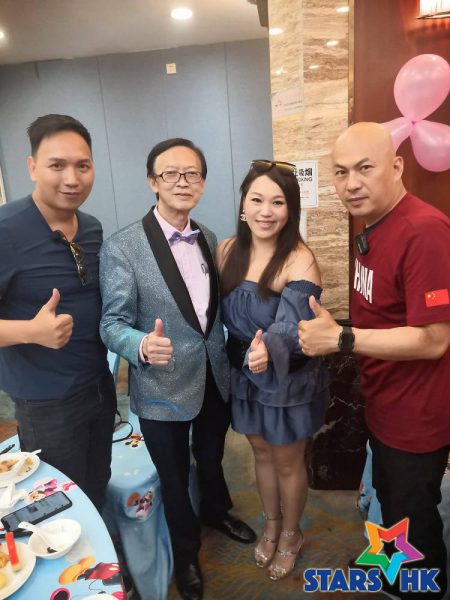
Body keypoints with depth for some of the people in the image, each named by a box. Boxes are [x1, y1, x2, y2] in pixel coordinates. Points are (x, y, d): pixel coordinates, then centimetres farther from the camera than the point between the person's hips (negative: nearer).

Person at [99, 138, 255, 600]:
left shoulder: (208, 238, 0)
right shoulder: (121, 248, -17)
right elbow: (112, 323, -17)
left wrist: (227, 357, -2)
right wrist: (143, 346, -36)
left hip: (215, 379, 5)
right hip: (163, 389, -4)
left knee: (212, 458, 29)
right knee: (174, 478, 19)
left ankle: (216, 512, 61)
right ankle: (186, 552, 49)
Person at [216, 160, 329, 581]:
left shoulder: (299, 260, -22)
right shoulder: (227, 250, -6)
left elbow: (292, 325, -34)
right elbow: (218, 311, 3)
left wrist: (266, 349, -53)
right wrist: (246, 356, -5)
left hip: (289, 380, -4)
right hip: (244, 376, 5)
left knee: (287, 462, 17)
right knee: (262, 454, 24)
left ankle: (291, 535, 46)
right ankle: (271, 526, 51)